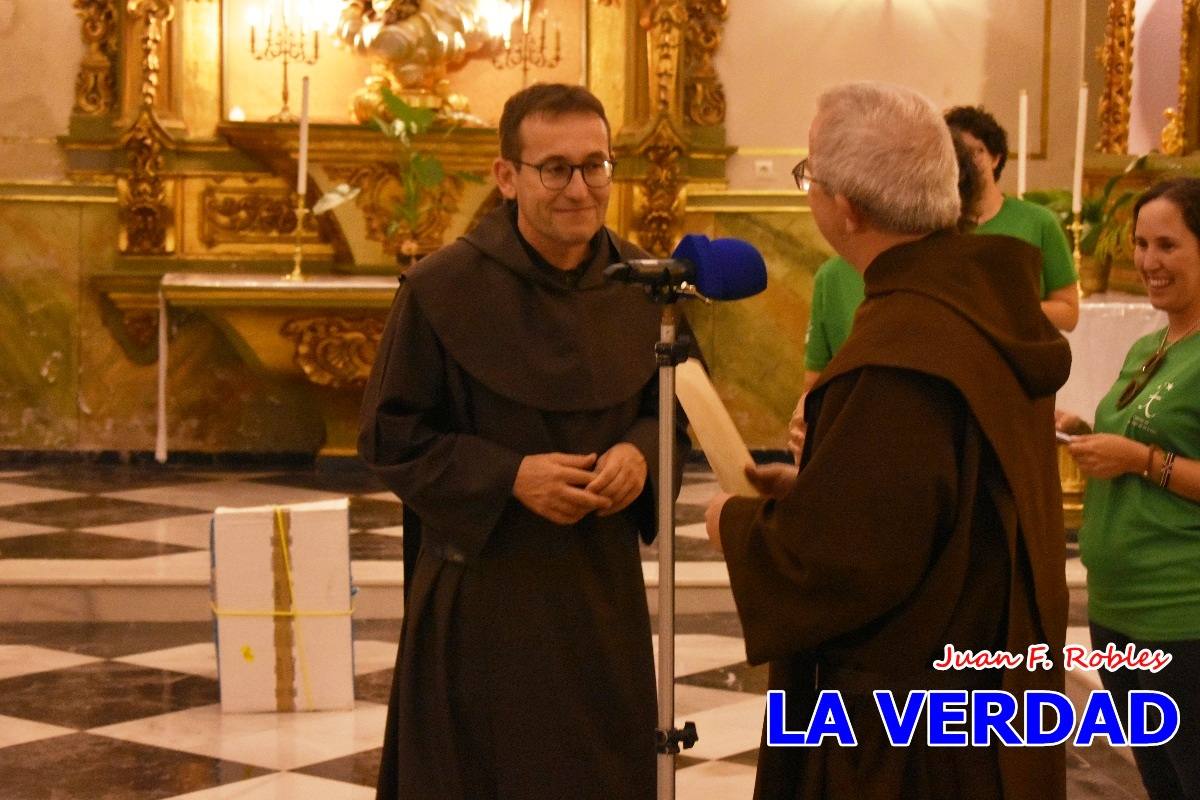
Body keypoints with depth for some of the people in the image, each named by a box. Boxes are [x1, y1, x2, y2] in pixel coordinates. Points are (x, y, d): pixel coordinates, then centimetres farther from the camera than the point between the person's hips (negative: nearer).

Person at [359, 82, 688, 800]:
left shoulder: (642, 285, 1)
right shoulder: (442, 288, -11)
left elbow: (672, 408, 12)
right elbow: (390, 435, -7)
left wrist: (641, 452, -11)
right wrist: (509, 475, -19)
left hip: (603, 588, 4)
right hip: (481, 596, -3)